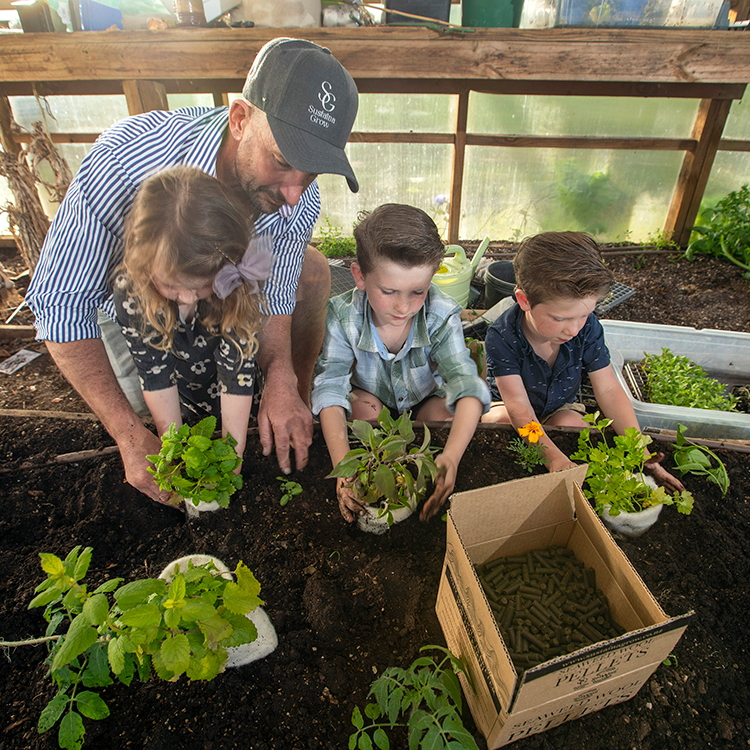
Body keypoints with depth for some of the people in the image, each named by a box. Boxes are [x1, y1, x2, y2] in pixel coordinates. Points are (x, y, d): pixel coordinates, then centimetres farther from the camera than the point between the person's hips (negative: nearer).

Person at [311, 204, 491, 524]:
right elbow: (330, 387, -35)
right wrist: (342, 462, -50)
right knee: (362, 404, -31)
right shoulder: (342, 316, -30)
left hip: (425, 401, 1)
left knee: (445, 410, -29)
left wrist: (452, 455, -56)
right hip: (373, 401, 0)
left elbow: (467, 386, -38)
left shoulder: (442, 316, -30)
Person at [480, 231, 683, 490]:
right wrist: (553, 457, -48)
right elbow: (518, 405, -34)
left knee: (571, 422, -29)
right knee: (502, 421, -35)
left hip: (560, 408, 3)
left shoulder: (588, 328, -20)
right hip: (507, 410, -3)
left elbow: (608, 389, -14)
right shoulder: (501, 337, -31)